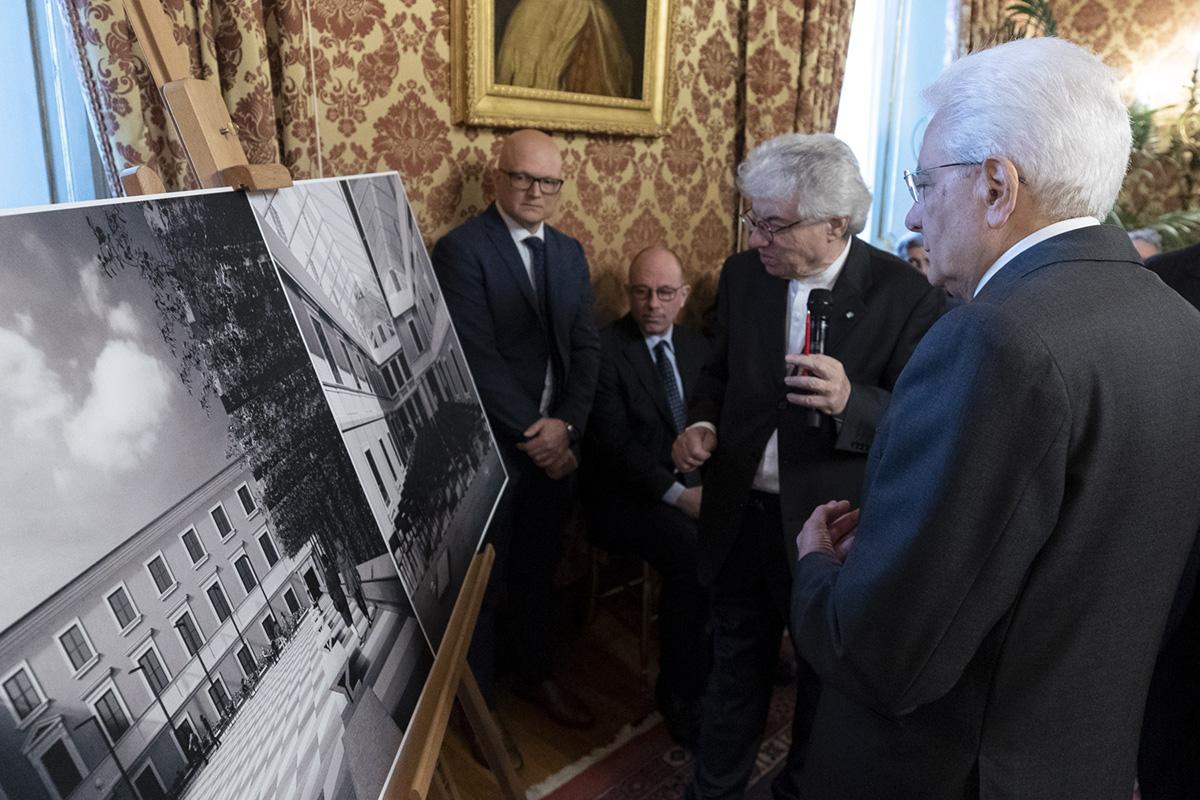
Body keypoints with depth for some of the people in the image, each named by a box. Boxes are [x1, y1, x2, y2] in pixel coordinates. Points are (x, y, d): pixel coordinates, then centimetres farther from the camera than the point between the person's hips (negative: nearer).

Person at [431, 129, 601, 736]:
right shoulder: (461, 249, -12)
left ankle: (534, 674, 41)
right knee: (483, 583, 10)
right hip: (490, 448, -5)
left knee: (538, 571, 20)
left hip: (557, 442, 6)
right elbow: (476, 358, -18)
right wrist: (534, 430, -15)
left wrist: (566, 428, -7)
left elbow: (587, 348, 5)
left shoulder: (569, 253, 9)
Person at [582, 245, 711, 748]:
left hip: (692, 484, 6)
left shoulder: (697, 348, 14)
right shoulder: (604, 348, -6)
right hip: (625, 495, -5)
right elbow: (614, 442, -12)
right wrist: (678, 493, -19)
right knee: (693, 552, -31)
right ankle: (681, 693, -11)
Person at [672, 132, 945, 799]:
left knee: (826, 682, 21)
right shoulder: (743, 275, -1)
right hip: (741, 515, 4)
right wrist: (702, 422, -7)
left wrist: (852, 402, -34)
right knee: (736, 671, 23)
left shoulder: (905, 295, -16)